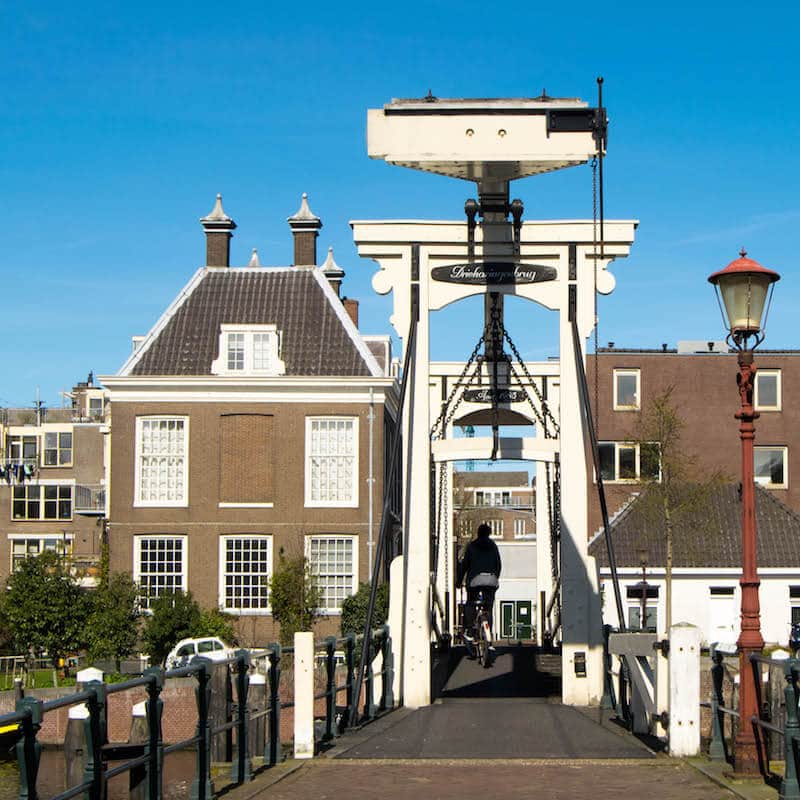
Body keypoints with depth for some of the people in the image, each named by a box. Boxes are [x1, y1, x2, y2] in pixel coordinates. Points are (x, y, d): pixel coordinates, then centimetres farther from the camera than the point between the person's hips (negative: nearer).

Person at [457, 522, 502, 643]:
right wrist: (496, 579, 27)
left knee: (470, 604, 14)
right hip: (491, 579, 2)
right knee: (489, 607, 5)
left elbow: (464, 564, 3)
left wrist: (459, 580, 9)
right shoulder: (493, 546, 11)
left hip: (475, 579, -2)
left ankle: (469, 631, -3)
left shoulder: (471, 546, 4)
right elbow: (498, 564, 13)